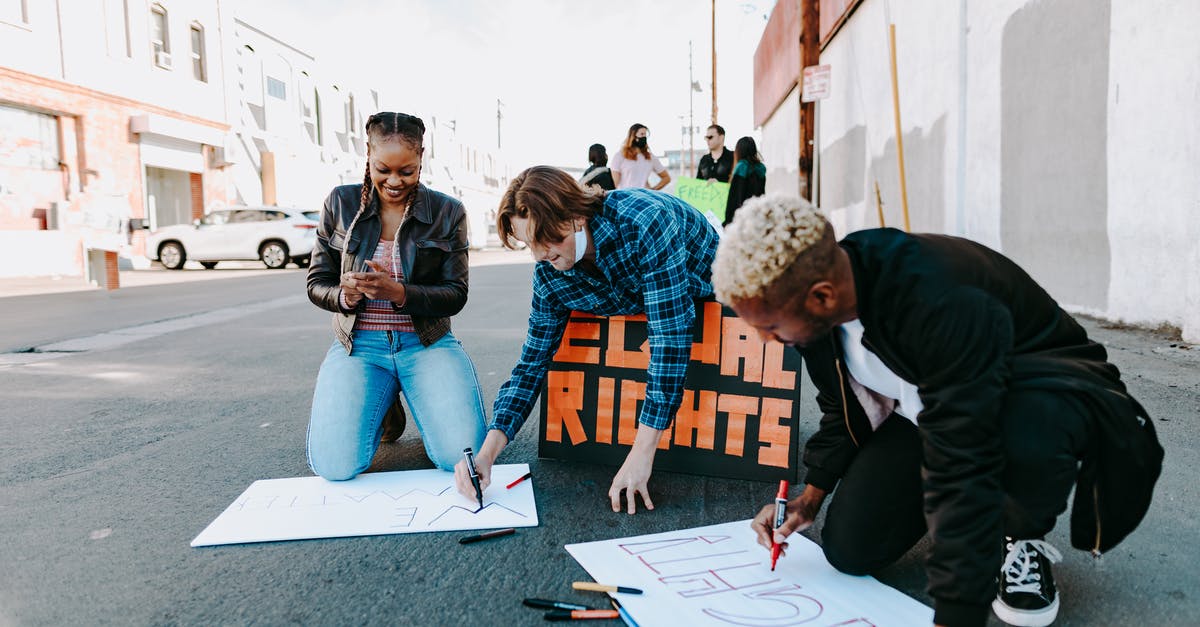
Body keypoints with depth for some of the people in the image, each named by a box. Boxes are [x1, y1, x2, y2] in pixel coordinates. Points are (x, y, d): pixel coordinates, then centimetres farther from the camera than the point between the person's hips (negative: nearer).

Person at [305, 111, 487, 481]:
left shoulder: (448, 212, 0)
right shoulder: (340, 204, 2)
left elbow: (455, 295, -4)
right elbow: (317, 285, 6)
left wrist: (399, 292, -23)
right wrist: (345, 295, -19)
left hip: (426, 342, 0)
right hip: (359, 344, 1)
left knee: (462, 455, -21)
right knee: (335, 466, -20)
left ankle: (410, 395, 13)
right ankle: (383, 406, 15)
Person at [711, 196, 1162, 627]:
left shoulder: (940, 300, -39)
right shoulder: (816, 308, -14)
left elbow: (962, 465, -40)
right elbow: (841, 407, 5)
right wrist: (810, 496, -4)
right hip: (921, 409, 6)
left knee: (1029, 432, -43)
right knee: (848, 549, -8)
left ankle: (1023, 540, -8)